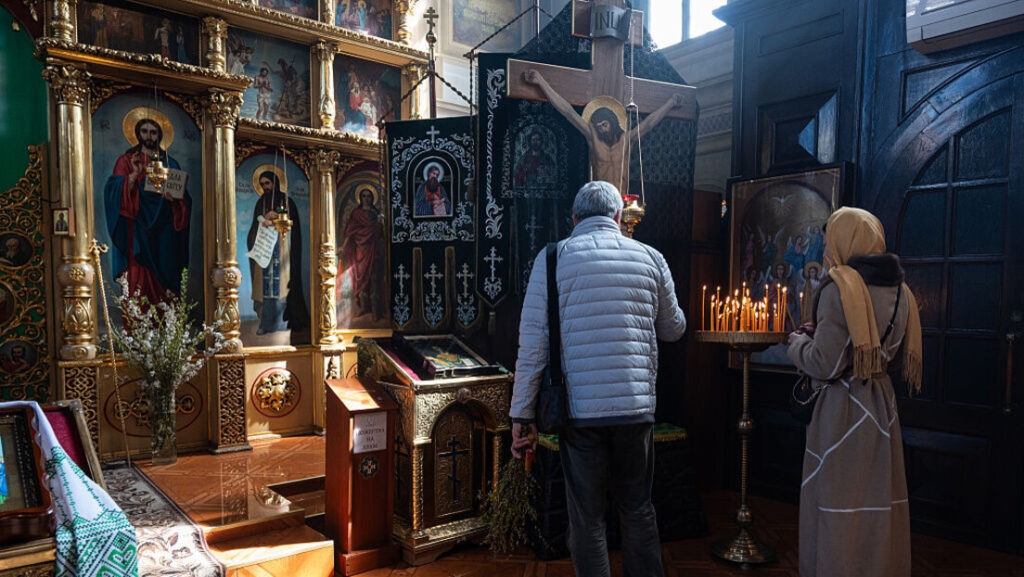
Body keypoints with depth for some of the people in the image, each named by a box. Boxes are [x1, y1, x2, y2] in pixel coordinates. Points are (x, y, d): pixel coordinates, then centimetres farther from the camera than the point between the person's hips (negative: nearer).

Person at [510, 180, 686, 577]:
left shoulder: (553, 258, -1)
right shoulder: (650, 258, 6)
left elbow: (533, 344, -7)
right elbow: (673, 329, 18)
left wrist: (522, 414, -2)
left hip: (580, 408, -2)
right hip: (636, 405, 2)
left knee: (586, 518, 9)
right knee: (639, 511, 18)